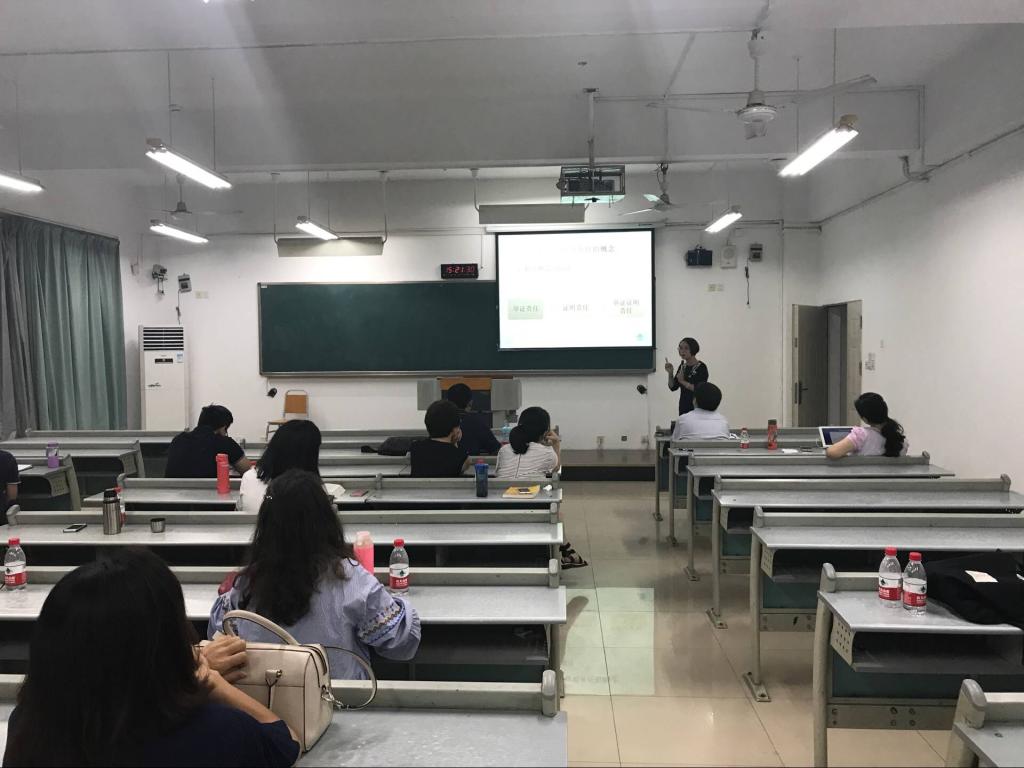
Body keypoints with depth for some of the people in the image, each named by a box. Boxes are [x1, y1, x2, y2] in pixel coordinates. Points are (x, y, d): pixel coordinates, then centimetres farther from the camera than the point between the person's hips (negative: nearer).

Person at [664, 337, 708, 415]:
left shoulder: (701, 367, -9)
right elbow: (673, 387, 8)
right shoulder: (682, 366, 10)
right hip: (683, 407, 6)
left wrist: (683, 382, -21)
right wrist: (670, 373, -6)